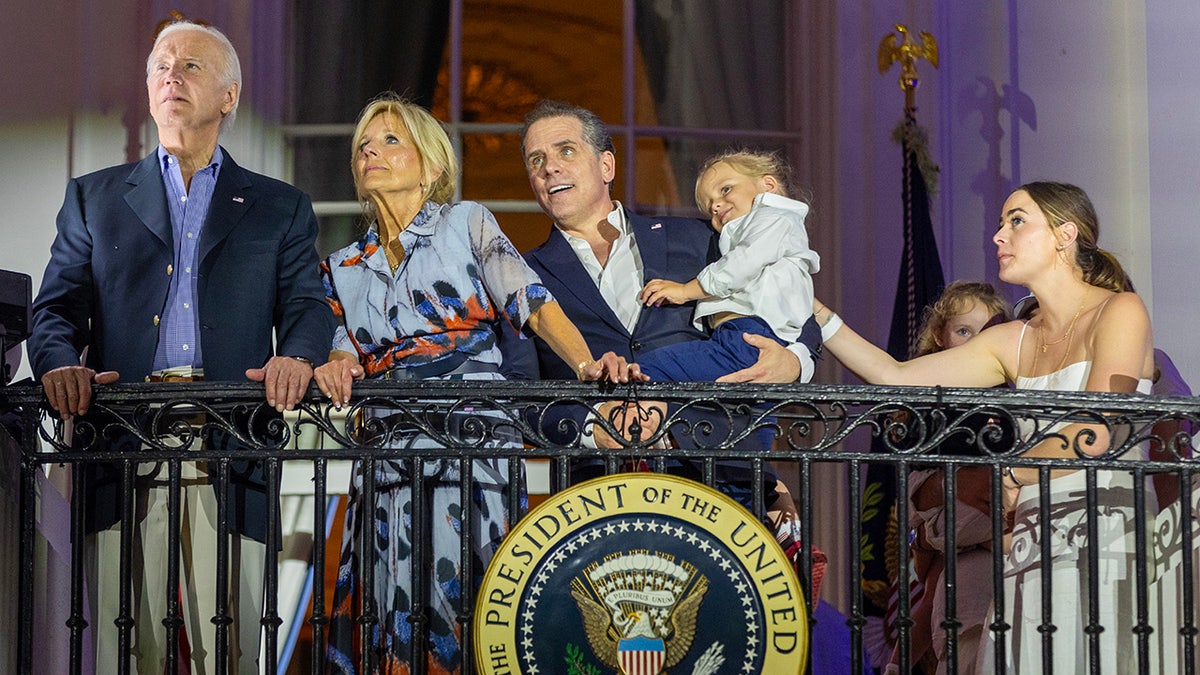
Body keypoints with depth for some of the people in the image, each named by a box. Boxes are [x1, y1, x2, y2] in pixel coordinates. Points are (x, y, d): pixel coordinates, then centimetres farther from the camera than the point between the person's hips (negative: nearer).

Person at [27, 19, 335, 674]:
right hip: (124, 453, 1)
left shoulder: (280, 208, 20)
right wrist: (60, 363, -10)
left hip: (229, 464, 0)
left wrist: (296, 356, -15)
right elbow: (58, 305, 12)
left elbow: (306, 304, 9)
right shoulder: (94, 197, 21)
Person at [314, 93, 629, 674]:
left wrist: (586, 364, -19)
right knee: (399, 601, -8)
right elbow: (344, 348, 13)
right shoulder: (344, 268, 21)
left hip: (475, 431, -3)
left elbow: (533, 303, -2)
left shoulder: (467, 224, 9)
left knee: (464, 592, -15)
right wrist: (335, 368, -12)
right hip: (390, 448, 3)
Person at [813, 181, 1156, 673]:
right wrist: (813, 313, 12)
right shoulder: (1014, 342, 18)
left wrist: (1012, 473, 3)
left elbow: (1095, 435, -11)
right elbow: (895, 375, 16)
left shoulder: (1120, 312, 0)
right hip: (1031, 551, 6)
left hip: (1102, 544, -6)